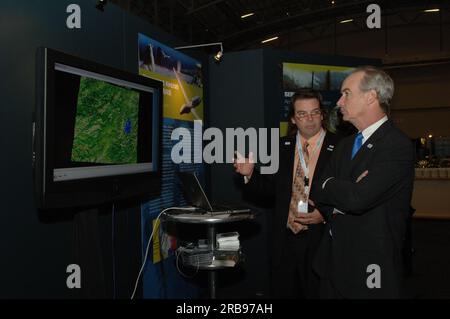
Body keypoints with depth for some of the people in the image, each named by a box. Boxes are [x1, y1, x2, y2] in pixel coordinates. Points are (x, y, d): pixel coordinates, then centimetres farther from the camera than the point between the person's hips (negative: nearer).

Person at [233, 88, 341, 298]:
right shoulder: (281, 148, 6)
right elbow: (272, 190, 9)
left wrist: (326, 214, -19)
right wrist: (250, 174, -7)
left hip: (320, 242, -3)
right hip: (284, 242, 4)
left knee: (318, 293, 12)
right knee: (282, 293, 17)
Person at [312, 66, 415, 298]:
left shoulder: (398, 145, -16)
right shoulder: (346, 144, 10)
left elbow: (358, 198, -27)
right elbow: (319, 191, 5)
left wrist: (329, 185, -7)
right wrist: (347, 192, -15)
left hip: (369, 266, -7)